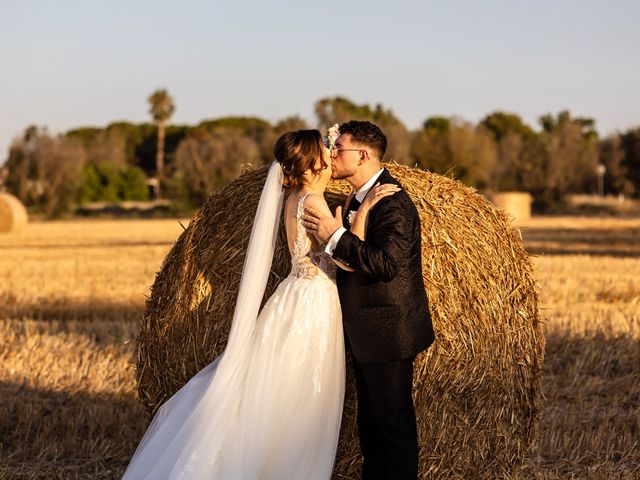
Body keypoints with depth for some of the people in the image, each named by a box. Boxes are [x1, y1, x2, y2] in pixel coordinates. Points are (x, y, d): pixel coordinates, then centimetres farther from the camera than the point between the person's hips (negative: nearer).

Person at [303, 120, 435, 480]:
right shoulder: (360, 197, 12)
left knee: (393, 418, -2)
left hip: (388, 331, -10)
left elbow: (387, 263, -31)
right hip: (368, 331, 10)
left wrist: (336, 237, -27)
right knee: (370, 417, 18)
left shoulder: (392, 203, -20)